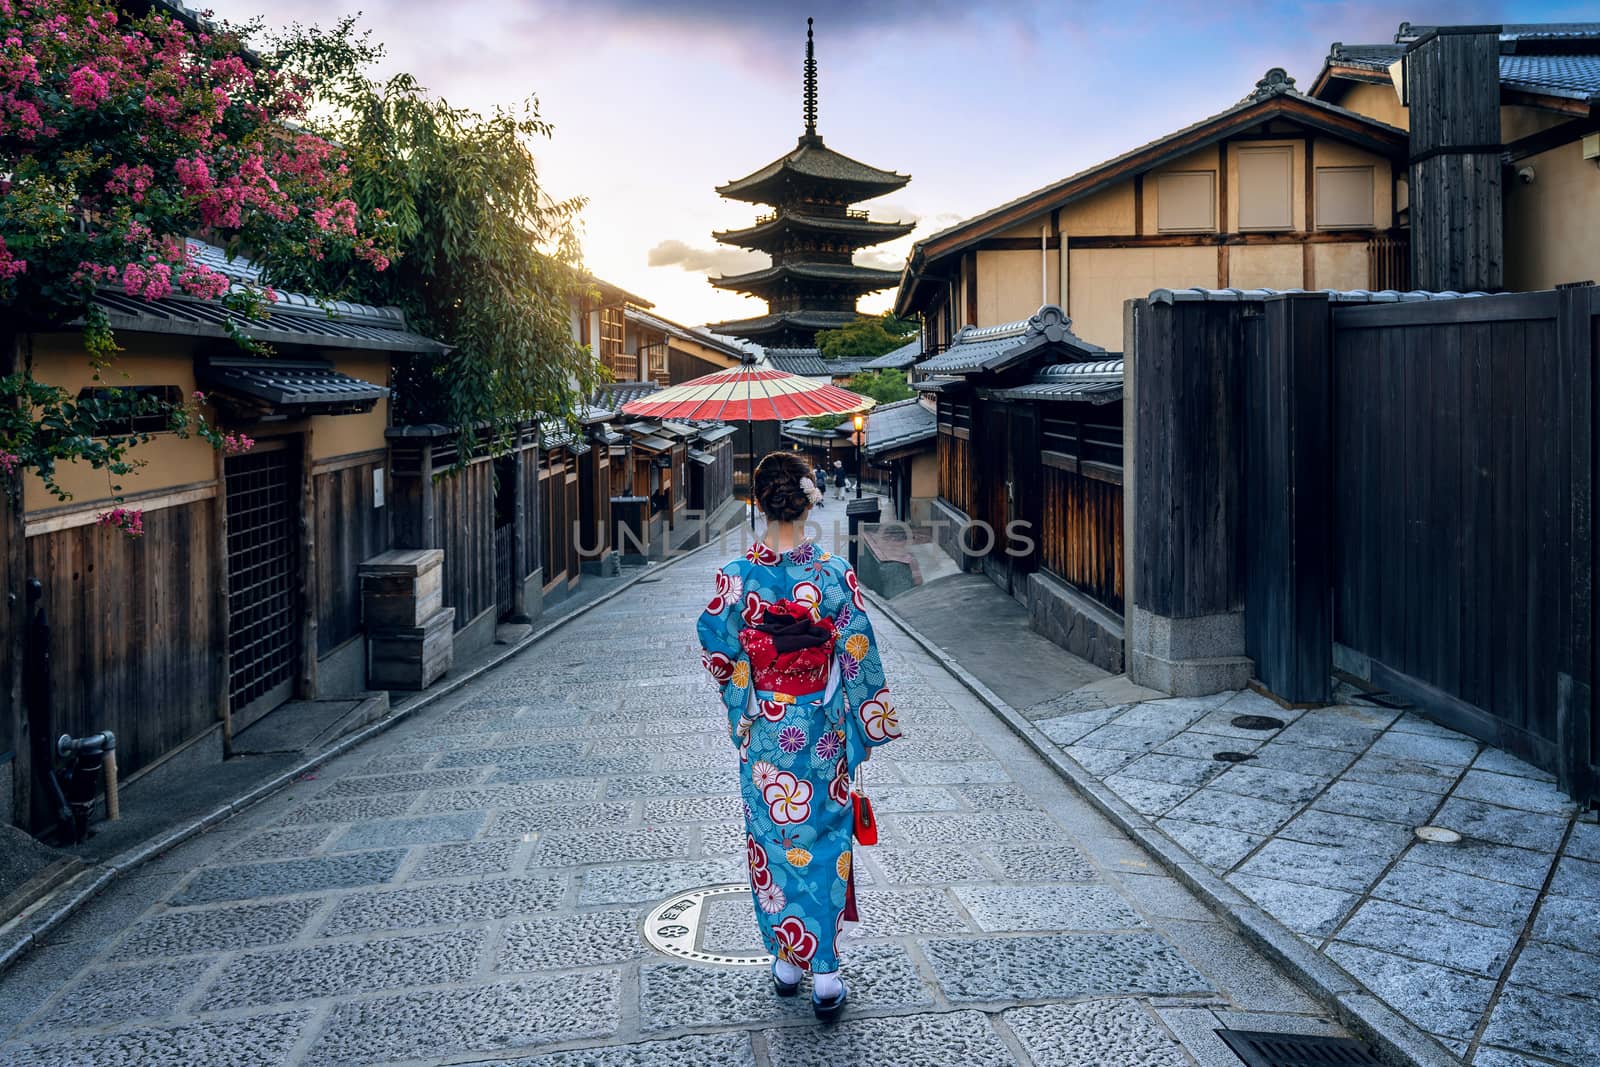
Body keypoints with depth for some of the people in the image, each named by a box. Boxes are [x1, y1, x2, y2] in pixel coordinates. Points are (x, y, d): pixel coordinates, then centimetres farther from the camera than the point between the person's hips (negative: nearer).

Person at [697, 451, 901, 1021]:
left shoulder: (737, 577, -12)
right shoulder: (834, 573, -14)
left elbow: (720, 658, -2)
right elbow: (860, 657, -8)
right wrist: (873, 723, 4)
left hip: (764, 733, 1)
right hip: (822, 733, 0)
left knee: (772, 842, 15)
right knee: (823, 844, 11)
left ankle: (786, 961, 27)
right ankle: (825, 973, 13)